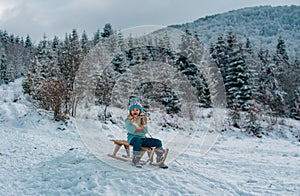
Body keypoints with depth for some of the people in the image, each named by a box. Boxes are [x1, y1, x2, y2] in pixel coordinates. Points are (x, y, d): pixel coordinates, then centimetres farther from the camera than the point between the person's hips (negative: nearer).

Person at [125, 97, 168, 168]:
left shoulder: (143, 119, 13)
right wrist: (141, 128, -12)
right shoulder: (128, 120, 0)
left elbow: (145, 131, 3)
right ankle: (136, 160, -28)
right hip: (132, 137, -5)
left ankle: (160, 161, -7)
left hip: (142, 138, 5)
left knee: (158, 142, -9)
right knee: (138, 141, -42)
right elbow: (131, 130, -15)